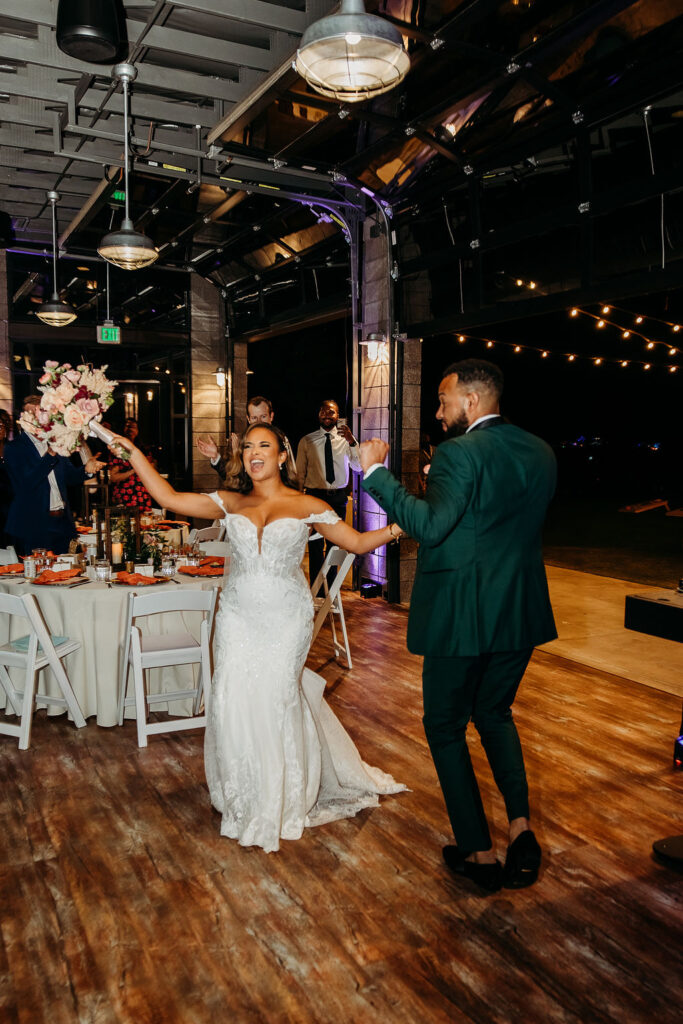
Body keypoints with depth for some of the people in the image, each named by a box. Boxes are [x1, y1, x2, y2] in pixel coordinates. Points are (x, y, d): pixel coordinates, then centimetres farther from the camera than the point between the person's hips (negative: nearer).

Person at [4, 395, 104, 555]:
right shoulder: (14, 448, -6)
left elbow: (69, 475, 15)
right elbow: (26, 484, -18)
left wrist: (86, 469, -7)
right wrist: (50, 454, -23)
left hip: (62, 524, 6)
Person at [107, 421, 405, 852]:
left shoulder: (308, 506, 2)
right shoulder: (231, 503, 8)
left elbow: (357, 542, 3)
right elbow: (170, 498, 4)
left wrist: (397, 527, -11)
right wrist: (132, 453, 1)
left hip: (286, 618, -2)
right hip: (239, 617, 2)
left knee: (272, 697, -4)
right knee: (234, 697, -6)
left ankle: (277, 806, 20)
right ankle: (247, 799, 19)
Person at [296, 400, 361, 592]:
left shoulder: (346, 439, 1)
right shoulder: (307, 441, 1)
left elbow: (358, 467, -11)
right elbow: (299, 473, 4)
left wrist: (351, 441, -24)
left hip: (338, 497, 1)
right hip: (315, 495, -1)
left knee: (334, 543, 12)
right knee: (315, 545, 0)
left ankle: (330, 587, 26)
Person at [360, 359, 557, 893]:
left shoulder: (461, 452, -18)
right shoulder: (540, 452, 6)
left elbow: (431, 526, -28)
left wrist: (376, 471, -22)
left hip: (461, 613, -7)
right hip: (521, 611, 7)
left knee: (447, 726, 12)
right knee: (495, 713, 26)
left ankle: (479, 853, 19)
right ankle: (520, 824, 13)